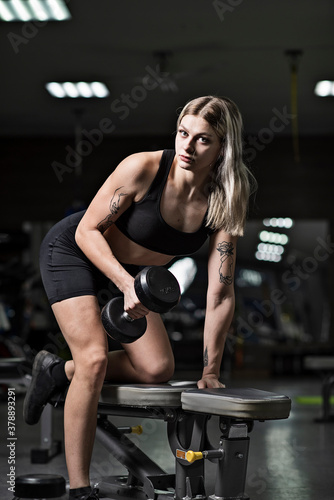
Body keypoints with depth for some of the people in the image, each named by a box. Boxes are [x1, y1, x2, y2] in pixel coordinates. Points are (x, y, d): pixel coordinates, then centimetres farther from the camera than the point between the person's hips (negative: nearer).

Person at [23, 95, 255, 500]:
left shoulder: (225, 204, -22)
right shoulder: (142, 169, -31)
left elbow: (220, 293, -18)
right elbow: (87, 231, -22)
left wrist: (210, 372, -15)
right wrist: (127, 284, -34)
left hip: (131, 271, 5)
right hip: (73, 252, -5)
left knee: (158, 370, -2)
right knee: (95, 359, -20)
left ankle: (60, 371, 18)